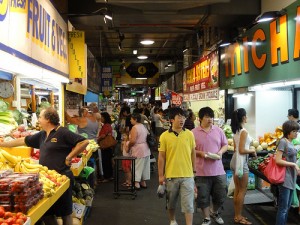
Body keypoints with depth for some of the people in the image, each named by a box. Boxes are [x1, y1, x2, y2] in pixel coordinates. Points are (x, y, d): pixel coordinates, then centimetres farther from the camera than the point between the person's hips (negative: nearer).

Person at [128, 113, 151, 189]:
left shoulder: (135, 128, -16)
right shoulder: (143, 126, 11)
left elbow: (133, 141, -23)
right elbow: (147, 137, 16)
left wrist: (128, 146, -7)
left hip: (138, 150, -9)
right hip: (146, 150, 9)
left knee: (137, 166, -1)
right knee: (144, 166, 15)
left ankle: (136, 183, 1)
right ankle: (143, 182, 24)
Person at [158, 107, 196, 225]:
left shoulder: (189, 134, 0)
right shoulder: (164, 136, -6)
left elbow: (193, 153, 8)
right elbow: (161, 156, -3)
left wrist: (194, 171, 11)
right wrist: (161, 175, -4)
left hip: (187, 175, 0)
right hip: (170, 175, 0)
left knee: (188, 203, 0)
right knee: (171, 202, 17)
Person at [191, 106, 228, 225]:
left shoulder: (218, 130, 3)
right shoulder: (194, 132, -6)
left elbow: (225, 145, 11)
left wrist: (220, 152, -8)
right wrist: (200, 153, -18)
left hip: (218, 170, 3)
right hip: (202, 171, -3)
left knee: (220, 196, 12)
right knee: (203, 197, 6)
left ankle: (215, 212, 40)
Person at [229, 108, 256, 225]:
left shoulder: (236, 131, 9)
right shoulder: (244, 131, -17)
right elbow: (242, 150, -20)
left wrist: (249, 150, 18)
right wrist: (253, 151, -6)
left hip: (235, 160, 9)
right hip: (241, 162, -9)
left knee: (237, 189, 14)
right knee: (243, 190, 1)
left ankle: (237, 215, 22)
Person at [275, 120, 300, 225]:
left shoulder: (290, 142, 11)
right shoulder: (283, 141, -14)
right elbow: (278, 160, -19)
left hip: (291, 178, 9)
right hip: (285, 178, -9)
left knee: (287, 206, 15)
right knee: (283, 208, -3)